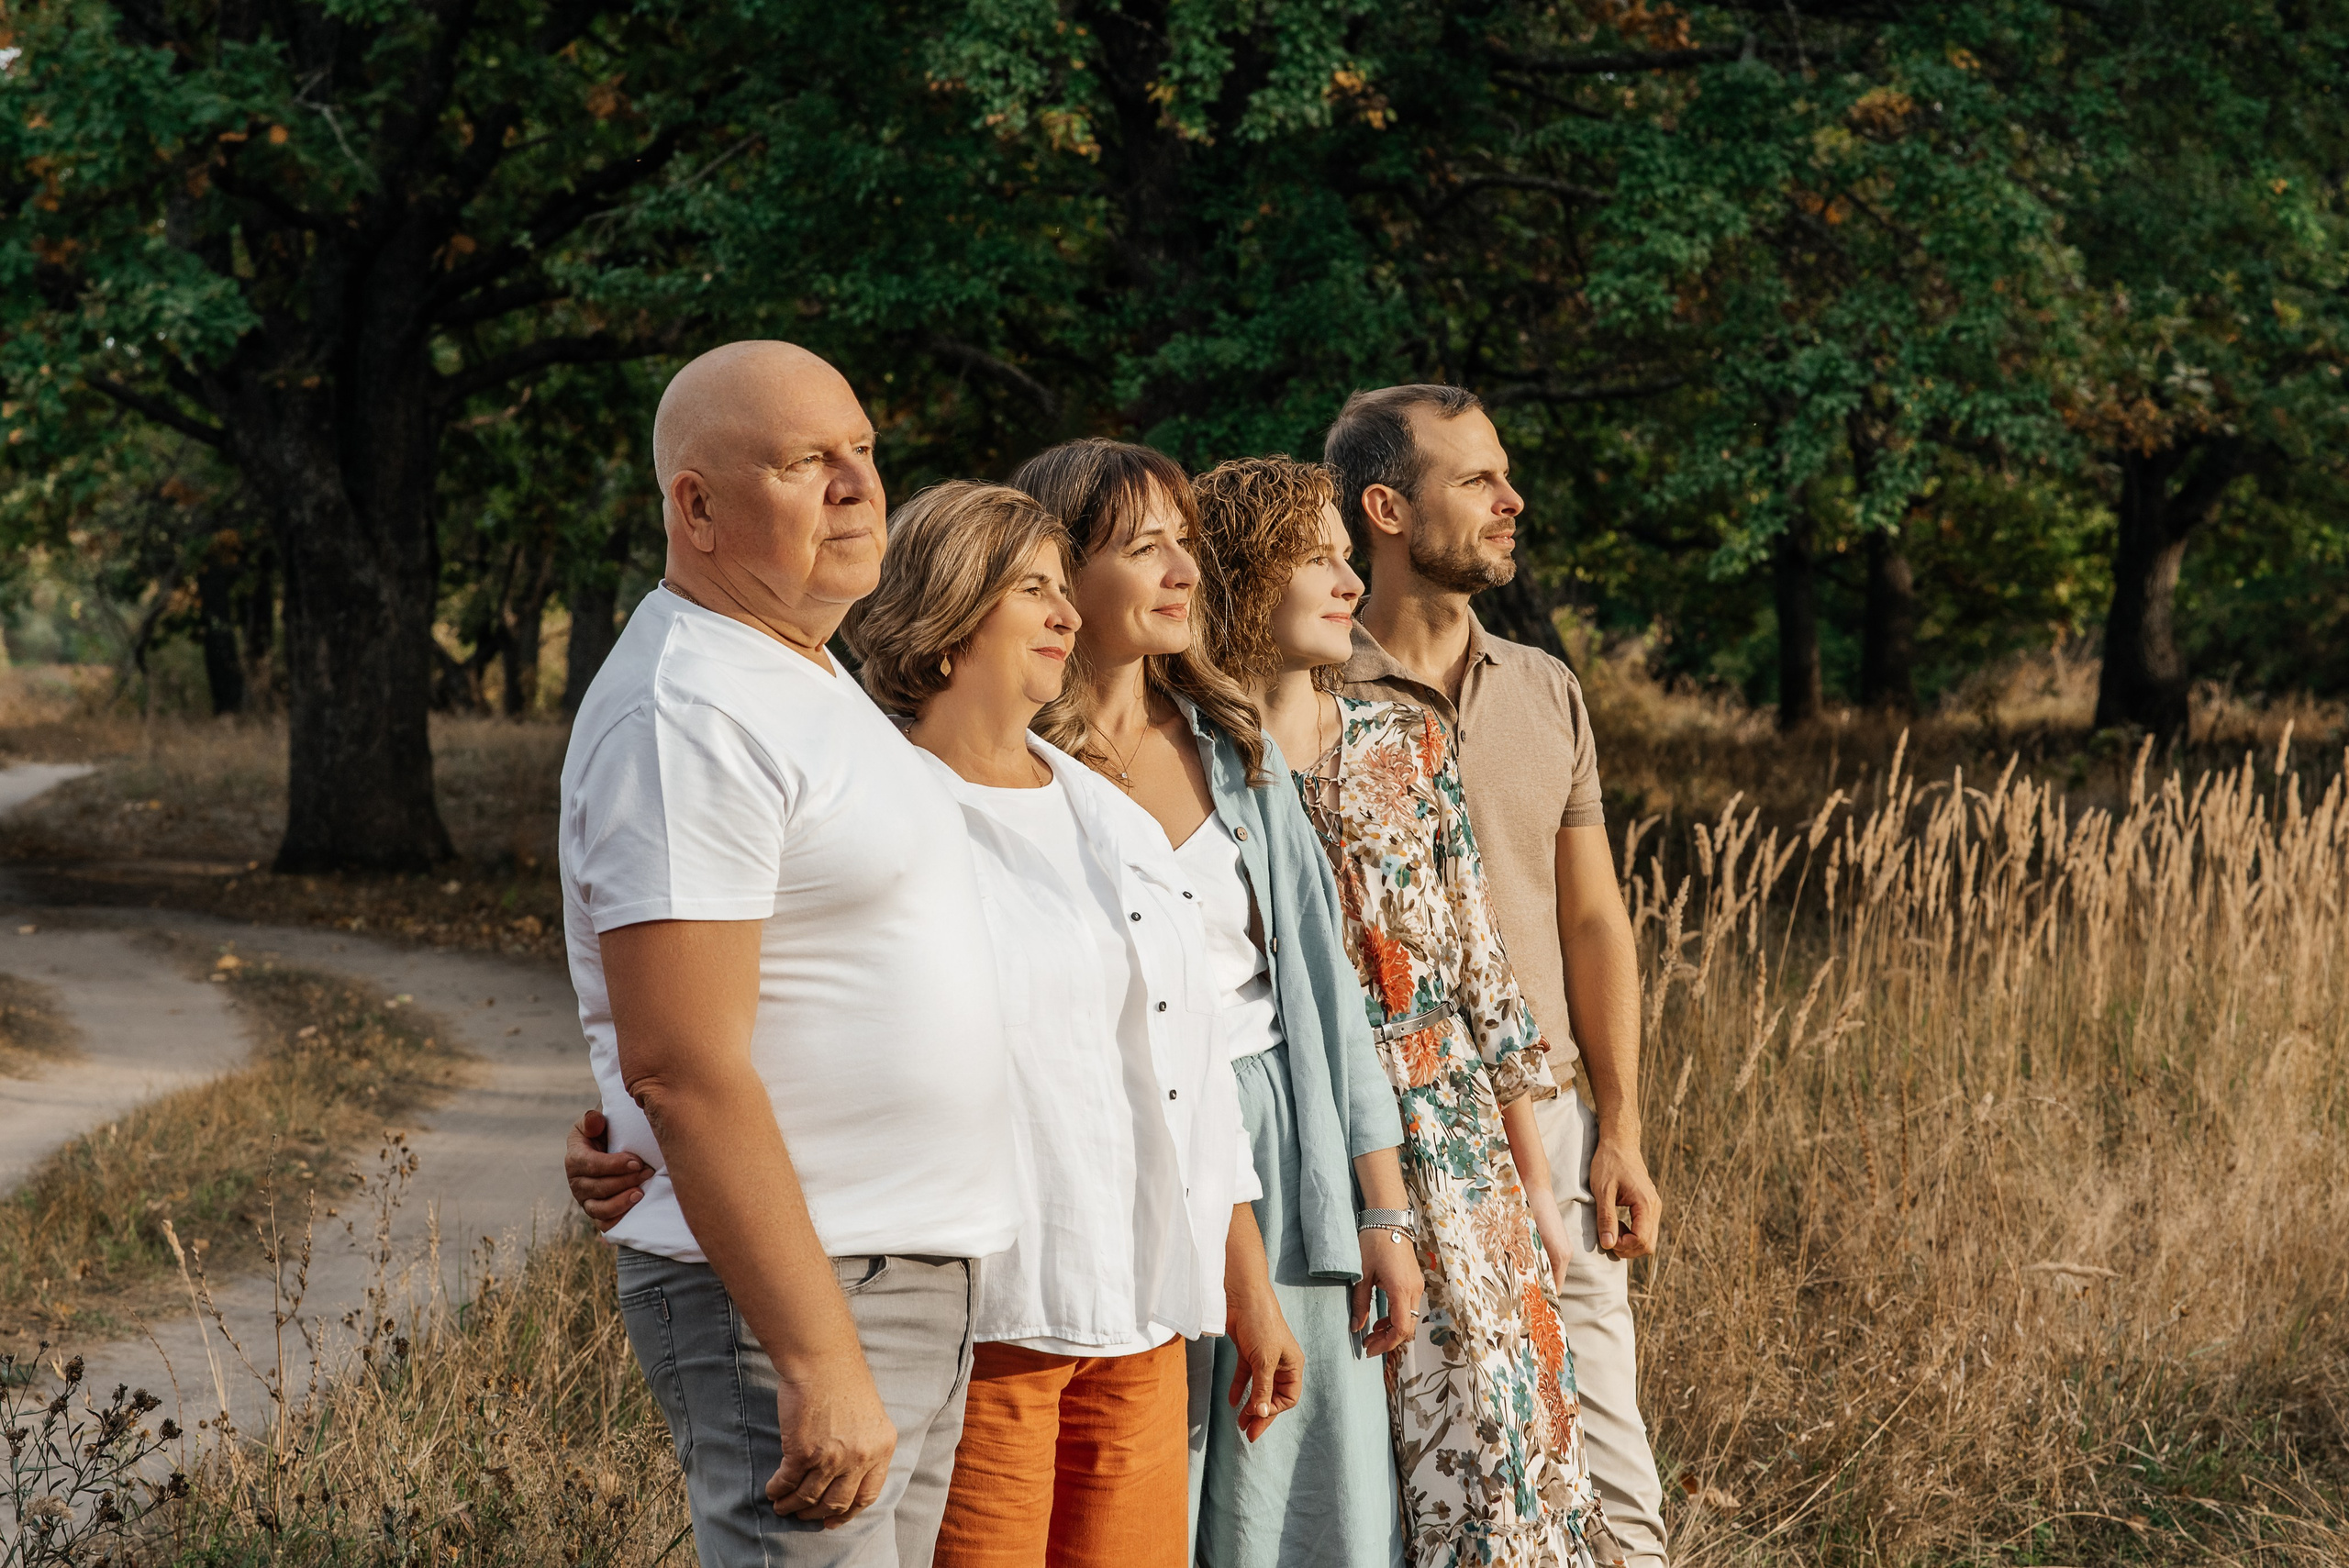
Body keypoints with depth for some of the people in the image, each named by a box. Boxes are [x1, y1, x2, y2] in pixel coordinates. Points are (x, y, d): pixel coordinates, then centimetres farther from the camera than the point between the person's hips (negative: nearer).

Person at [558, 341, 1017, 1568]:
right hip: (784, 1296, -10)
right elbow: (680, 1066, -23)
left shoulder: (813, 683, 17)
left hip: (912, 1283, 10)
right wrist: (819, 1360, -26)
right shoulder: (687, 716, -16)